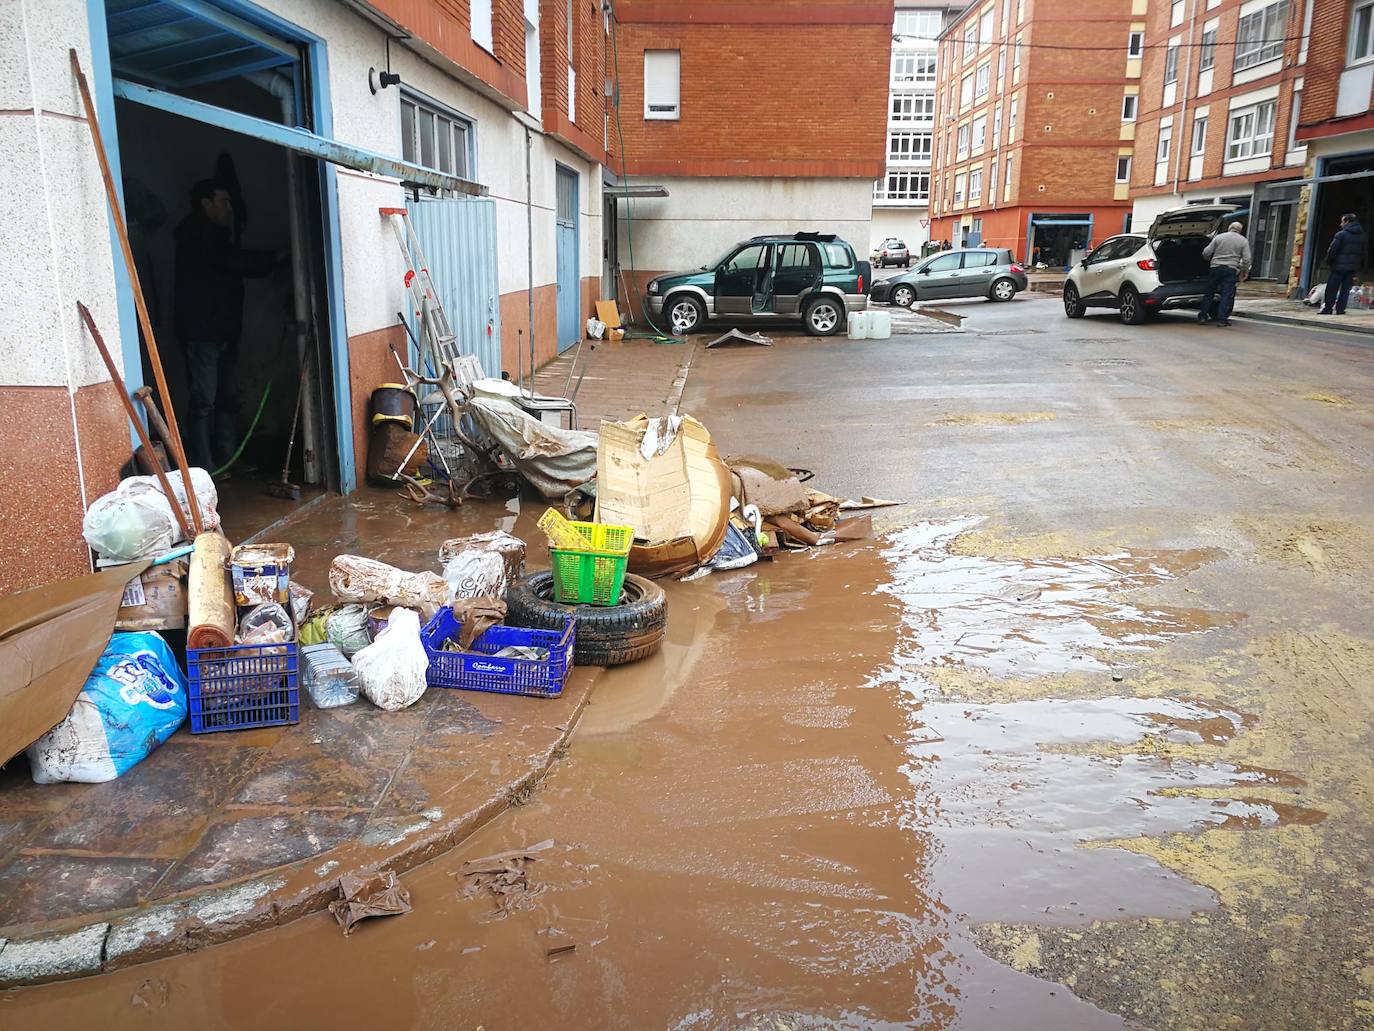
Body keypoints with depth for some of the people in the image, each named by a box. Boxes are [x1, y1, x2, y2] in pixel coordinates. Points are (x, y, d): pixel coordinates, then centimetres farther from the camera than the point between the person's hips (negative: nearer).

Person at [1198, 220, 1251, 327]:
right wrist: (1243, 272, 10)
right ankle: (1222, 318, -5)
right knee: (1227, 295, 0)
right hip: (1231, 270, -1)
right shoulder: (1244, 241, 5)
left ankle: (1202, 316, 12)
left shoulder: (1219, 237, 5)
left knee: (1209, 292, 9)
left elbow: (1206, 253, 1)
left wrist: (1210, 260, 22)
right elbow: (1246, 260, -1)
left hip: (1215, 267, 1)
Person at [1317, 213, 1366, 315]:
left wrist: (1328, 261, 1)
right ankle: (1340, 309, 2)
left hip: (1340, 265, -5)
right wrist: (1360, 264, 17)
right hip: (1353, 267, 5)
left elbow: (1332, 250, -11)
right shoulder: (1361, 236, 11)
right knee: (1345, 288, 6)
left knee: (1332, 288, 1)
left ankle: (1328, 308, -1)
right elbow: (1363, 252, 13)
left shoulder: (1341, 234, -10)